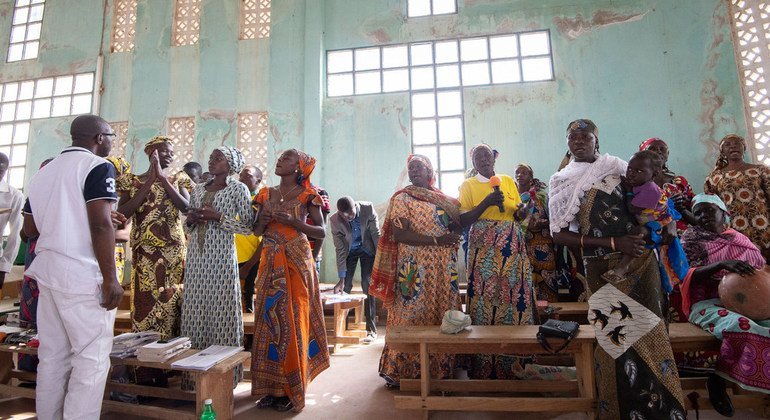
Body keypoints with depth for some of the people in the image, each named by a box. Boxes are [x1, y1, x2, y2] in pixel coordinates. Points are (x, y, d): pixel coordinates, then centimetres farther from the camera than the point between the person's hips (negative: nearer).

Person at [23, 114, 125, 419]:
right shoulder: (97, 166, -9)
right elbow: (100, 225, -19)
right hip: (83, 275, -8)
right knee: (92, 358, -1)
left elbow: (32, 227, 19)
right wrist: (110, 278, -17)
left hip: (48, 271, 8)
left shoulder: (44, 172, 15)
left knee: (52, 356, 14)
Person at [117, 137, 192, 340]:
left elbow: (186, 207, -9)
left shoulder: (178, 179, 8)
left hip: (175, 251, 1)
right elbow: (122, 213, -9)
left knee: (172, 301, 2)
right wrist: (149, 182, -10)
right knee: (145, 301, 1)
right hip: (145, 252, 0)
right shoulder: (132, 181, 6)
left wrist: (162, 178, -11)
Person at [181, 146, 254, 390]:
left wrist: (219, 217, -13)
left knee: (222, 309, -2)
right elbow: (189, 225, 23)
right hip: (196, 256, 6)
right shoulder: (197, 190, 16)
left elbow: (248, 226, -6)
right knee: (194, 309, 7)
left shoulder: (238, 189, 0)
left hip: (221, 257, -5)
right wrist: (190, 220, 1)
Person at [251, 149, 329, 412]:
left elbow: (321, 231, -2)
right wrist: (262, 222, -6)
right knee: (268, 319, 4)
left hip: (297, 262, -4)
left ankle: (291, 389, 11)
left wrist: (293, 222, -14)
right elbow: (256, 231, 16)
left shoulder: (307, 196, 0)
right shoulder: (266, 195, 13)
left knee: (293, 320, -3)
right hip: (270, 262, 4)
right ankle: (271, 387, 17)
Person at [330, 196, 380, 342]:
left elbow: (376, 234, -16)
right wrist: (341, 279, -20)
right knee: (345, 287, -4)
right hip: (349, 251, 1)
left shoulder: (368, 208, -27)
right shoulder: (335, 220, -25)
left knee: (367, 285, -9)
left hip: (367, 249, -1)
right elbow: (340, 250, -20)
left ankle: (371, 330, -3)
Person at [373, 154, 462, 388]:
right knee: (414, 316, -1)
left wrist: (455, 231, -6)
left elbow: (460, 224, 18)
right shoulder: (403, 198, -1)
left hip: (444, 268, 5)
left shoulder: (444, 199, 16)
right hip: (416, 268, -5)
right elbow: (399, 234, -12)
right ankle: (403, 372, 12)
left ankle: (441, 369, 21)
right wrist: (436, 240, -17)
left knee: (443, 315, 8)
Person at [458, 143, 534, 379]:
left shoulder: (508, 181, 15)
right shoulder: (468, 185, 5)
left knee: (514, 296, 1)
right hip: (483, 249, -3)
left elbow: (518, 216, 16)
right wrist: (487, 202, -14)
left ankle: (512, 363, 16)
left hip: (512, 247, 3)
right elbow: (463, 220, -5)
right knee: (485, 298, -4)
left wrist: (523, 211, -6)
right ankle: (485, 367, 9)